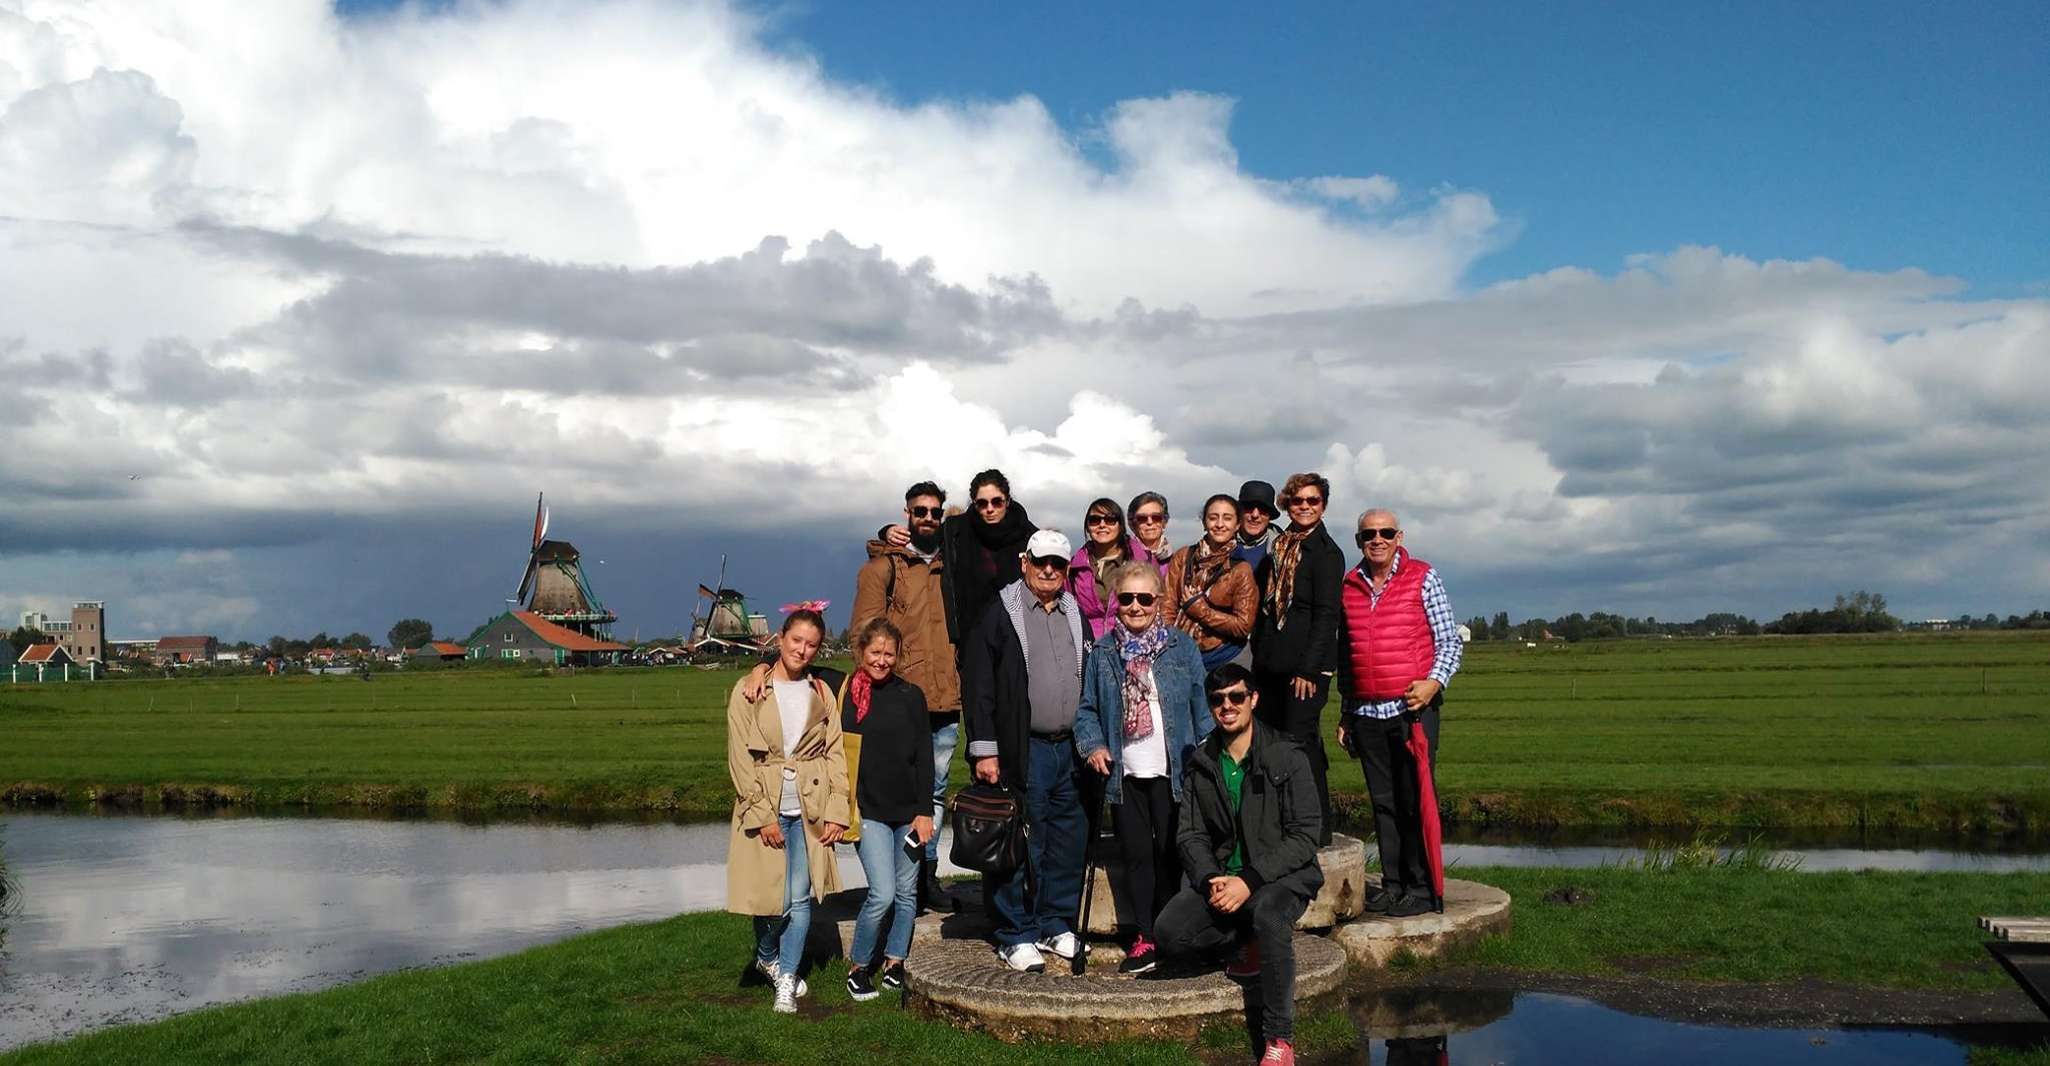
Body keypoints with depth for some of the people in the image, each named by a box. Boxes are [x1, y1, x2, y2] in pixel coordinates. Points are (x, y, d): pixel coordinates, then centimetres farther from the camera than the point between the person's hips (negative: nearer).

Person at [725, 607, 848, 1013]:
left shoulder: (822, 692, 8)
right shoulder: (748, 691, -1)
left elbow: (835, 753, 7)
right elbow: (740, 759, -5)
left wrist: (836, 811, -2)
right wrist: (762, 816, -11)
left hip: (810, 808, 2)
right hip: (764, 808, -2)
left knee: (800, 899, -2)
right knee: (771, 897, 0)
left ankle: (786, 980, 12)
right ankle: (767, 957, 30)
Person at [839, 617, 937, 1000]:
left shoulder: (910, 695, 1)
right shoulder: (843, 692, 0)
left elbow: (924, 756, 1)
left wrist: (924, 811, -3)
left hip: (908, 810, 2)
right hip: (868, 811, -2)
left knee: (906, 893, 9)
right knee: (882, 894, -10)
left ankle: (894, 962, 25)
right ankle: (857, 966, 9)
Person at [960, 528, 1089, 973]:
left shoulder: (1076, 616, 14)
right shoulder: (1000, 614, -3)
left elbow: (1092, 683, 18)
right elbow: (978, 684, -7)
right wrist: (984, 749, -12)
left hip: (1070, 749, 5)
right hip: (1021, 751, -5)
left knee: (1068, 840, 9)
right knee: (1018, 844, -2)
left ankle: (1055, 924, 23)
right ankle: (1015, 936, 9)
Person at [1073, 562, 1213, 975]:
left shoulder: (1182, 647, 1)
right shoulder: (1101, 652, 4)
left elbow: (1201, 706, 3)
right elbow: (1087, 709, 8)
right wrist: (1093, 744, -8)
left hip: (1170, 770, -1)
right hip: (1125, 772, 2)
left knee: (1168, 853, 5)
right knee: (1136, 853, 7)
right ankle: (1144, 937, 17)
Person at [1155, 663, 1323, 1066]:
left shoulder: (1287, 758, -6)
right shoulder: (1201, 763, 8)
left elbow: (1305, 836, -11)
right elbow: (1191, 833, 5)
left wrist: (1249, 880, -20)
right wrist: (1210, 879, -16)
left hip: (1280, 877, -4)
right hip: (1220, 877, 4)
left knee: (1269, 915, -38)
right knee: (1170, 933, -22)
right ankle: (1252, 940, 6)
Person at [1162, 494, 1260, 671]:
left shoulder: (1242, 570, -3)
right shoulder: (1183, 557, 6)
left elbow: (1243, 625, -6)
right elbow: (1167, 608, 4)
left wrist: (1197, 608, -8)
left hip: (1217, 656, -2)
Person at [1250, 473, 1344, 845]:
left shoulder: (1326, 552, -6)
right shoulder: (1278, 547, 16)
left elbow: (1326, 615, -12)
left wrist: (1309, 668, -17)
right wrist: (1259, 656, 12)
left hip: (1304, 665, -7)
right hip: (1271, 663, 7)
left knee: (1300, 743, -8)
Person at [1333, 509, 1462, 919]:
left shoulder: (1423, 578, 1)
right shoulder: (1349, 586, 12)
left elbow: (1450, 640, 1)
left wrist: (1435, 681, -16)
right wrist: (1346, 712, 17)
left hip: (1413, 708, -4)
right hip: (1367, 713, 4)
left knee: (1415, 800, -4)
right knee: (1383, 802, 8)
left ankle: (1422, 888, 4)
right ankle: (1392, 882, 16)